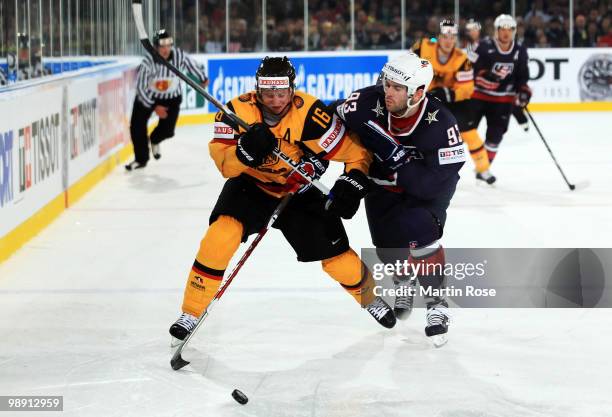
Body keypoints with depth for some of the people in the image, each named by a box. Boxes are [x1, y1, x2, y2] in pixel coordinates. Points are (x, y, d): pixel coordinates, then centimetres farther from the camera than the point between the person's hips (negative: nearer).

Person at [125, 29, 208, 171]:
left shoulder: (179, 55, -24)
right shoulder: (148, 61, -30)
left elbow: (191, 64, -1)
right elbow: (140, 87, -23)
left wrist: (203, 79, 14)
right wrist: (154, 107, -23)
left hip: (171, 97, 1)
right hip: (147, 95, -1)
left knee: (167, 130, -8)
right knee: (137, 126, -9)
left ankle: (154, 140, 30)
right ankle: (141, 159, 13)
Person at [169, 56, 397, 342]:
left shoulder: (310, 114, -27)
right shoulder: (238, 110, -22)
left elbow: (356, 151, -19)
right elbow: (225, 165, -22)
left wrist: (354, 181, -34)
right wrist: (246, 150, -41)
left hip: (299, 192, 0)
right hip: (251, 186, 0)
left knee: (336, 254, -3)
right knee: (221, 234, -24)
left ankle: (368, 295, 31)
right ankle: (192, 313, -11)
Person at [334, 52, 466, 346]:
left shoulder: (440, 124, -34)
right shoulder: (368, 102, -28)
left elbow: (434, 183, -35)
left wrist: (397, 157, -42)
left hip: (427, 183, -3)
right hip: (382, 181, 4)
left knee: (419, 232, -25)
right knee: (386, 240, 1)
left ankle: (437, 305, -9)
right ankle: (403, 282, 37)